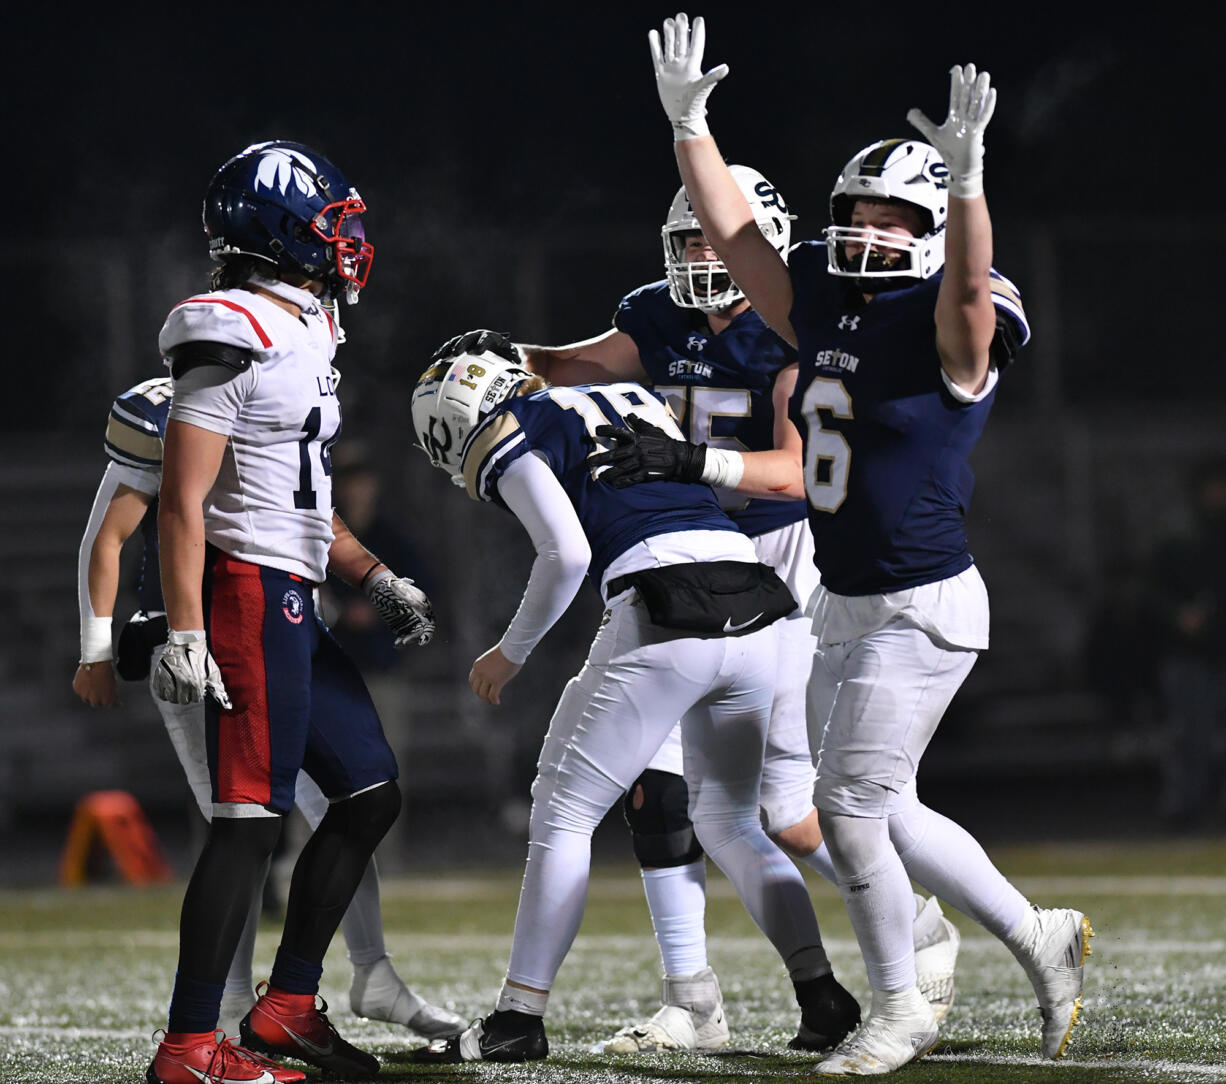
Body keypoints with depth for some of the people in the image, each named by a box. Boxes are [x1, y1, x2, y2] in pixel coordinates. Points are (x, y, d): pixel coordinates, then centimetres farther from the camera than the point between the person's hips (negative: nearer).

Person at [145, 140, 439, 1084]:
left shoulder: (299, 334, 16)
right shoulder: (233, 338, -14)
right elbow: (183, 501, -18)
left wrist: (376, 578, 19)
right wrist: (184, 633, -22)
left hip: (295, 606, 10)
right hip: (248, 593, -10)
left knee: (370, 794, 14)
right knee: (251, 820, -10)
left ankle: (288, 1006, 20)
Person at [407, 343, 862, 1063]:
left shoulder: (513, 440, 5)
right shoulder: (631, 399, 27)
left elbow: (567, 553, -7)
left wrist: (511, 653, 5)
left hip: (664, 621, -7)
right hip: (754, 616, 7)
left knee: (563, 814, 4)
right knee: (730, 823, 20)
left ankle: (521, 1017, 4)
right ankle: (824, 997, 11)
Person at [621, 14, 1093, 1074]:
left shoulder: (950, 329, -12)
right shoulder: (826, 309, 8)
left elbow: (971, 284, -34)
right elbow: (732, 234, 13)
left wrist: (967, 175, -50)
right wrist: (688, 122, 8)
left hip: (923, 608, -8)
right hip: (843, 608, 8)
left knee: (851, 806, -6)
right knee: (881, 812, 12)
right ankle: (1040, 936, 28)